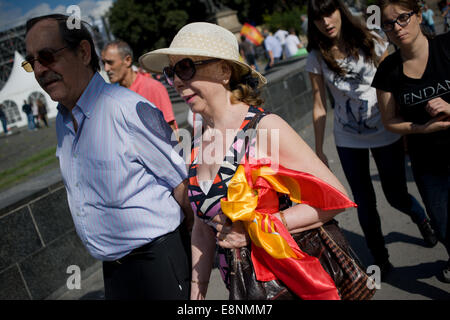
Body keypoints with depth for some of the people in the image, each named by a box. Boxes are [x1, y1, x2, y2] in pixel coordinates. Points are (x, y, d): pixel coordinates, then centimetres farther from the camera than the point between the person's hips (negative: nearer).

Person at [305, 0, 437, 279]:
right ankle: (381, 260, 29)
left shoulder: (371, 43, -7)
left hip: (385, 133, -1)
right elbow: (319, 106, -3)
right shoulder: (317, 58, -6)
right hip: (348, 140, 1)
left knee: (396, 196, 9)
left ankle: (421, 218, 46)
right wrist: (319, 150, -2)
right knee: (364, 203, 7)